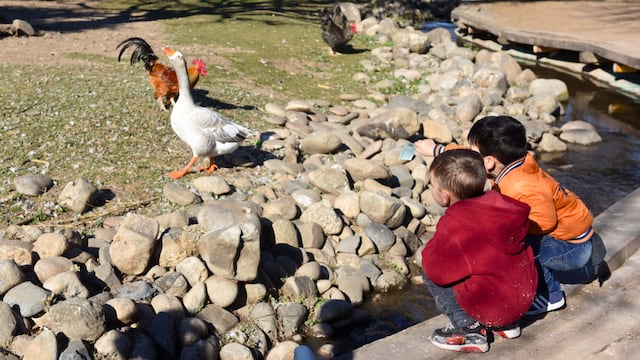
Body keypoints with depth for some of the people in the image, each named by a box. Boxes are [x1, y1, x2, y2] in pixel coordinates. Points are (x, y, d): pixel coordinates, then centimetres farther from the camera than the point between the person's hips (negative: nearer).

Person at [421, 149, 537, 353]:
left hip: (493, 308, -8)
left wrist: (429, 250, -4)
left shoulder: (453, 224, -22)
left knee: (429, 273, -2)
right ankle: (507, 324, 24)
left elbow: (438, 271, -23)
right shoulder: (494, 203, -2)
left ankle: (468, 328, 0)